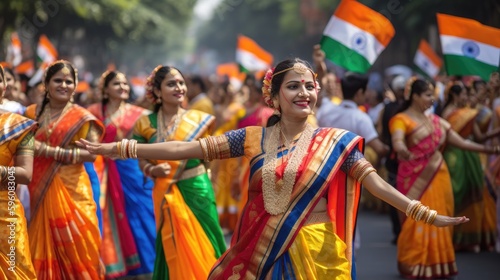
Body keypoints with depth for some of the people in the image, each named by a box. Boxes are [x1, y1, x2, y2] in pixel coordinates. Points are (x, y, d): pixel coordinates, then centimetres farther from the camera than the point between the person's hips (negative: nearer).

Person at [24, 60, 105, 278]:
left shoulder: (82, 118, -1)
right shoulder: (32, 113, 9)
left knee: (75, 246, -2)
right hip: (39, 190, 3)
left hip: (70, 190, -3)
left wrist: (51, 151, -17)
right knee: (43, 247, 3)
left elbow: (92, 154, -11)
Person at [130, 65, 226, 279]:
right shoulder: (145, 124, 0)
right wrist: (153, 170, -14)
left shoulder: (199, 118, -1)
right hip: (167, 194, 0)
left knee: (203, 246, 5)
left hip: (197, 190, 0)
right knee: (174, 250, 7)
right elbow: (142, 161, 2)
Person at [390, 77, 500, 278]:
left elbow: (461, 142, 11)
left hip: (437, 177, 6)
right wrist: (402, 150, -51)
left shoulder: (435, 120, 13)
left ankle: (436, 263, 14)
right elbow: (397, 141, -27)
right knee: (416, 221, -5)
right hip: (415, 179, -6)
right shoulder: (401, 119, -7)